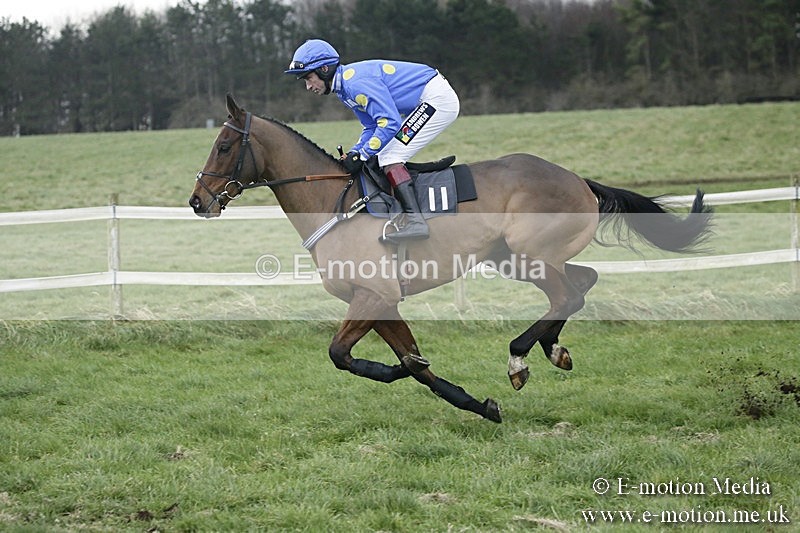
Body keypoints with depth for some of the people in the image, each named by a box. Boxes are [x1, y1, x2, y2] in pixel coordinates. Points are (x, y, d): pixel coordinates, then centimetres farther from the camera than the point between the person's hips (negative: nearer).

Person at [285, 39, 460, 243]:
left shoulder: (356, 82, -22)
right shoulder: (345, 88, 11)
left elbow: (389, 122, -26)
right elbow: (372, 127, 16)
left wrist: (362, 156, -20)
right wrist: (353, 154, 0)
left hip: (438, 98, -11)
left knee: (389, 158, -16)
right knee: (387, 157, 13)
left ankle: (415, 221, -25)